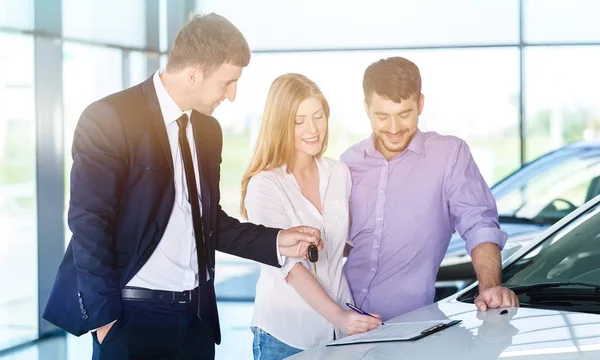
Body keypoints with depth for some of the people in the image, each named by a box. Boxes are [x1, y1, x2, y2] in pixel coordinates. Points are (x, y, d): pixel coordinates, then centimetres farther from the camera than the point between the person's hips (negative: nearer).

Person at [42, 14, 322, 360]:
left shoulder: (208, 130, 11)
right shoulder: (109, 119, -12)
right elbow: (90, 224, -13)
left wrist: (275, 242, 7)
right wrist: (104, 316, -15)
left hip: (196, 311, 7)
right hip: (133, 313, -6)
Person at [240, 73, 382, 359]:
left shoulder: (340, 174, 3)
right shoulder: (264, 185, -12)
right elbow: (289, 264, -19)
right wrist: (338, 316, -28)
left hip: (341, 325, 4)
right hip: (286, 331, -4)